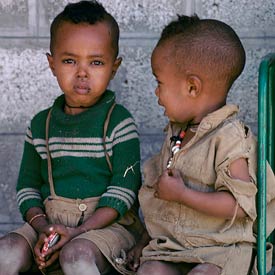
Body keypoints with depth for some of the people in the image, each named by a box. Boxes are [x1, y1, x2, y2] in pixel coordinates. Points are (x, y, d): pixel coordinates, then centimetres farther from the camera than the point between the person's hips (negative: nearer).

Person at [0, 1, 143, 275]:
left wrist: (79, 231, -19)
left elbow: (123, 189, -9)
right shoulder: (41, 124, 11)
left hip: (106, 222, -4)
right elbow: (28, 185, 12)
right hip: (51, 219, 4)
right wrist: (41, 226, -9)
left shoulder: (119, 122, -3)